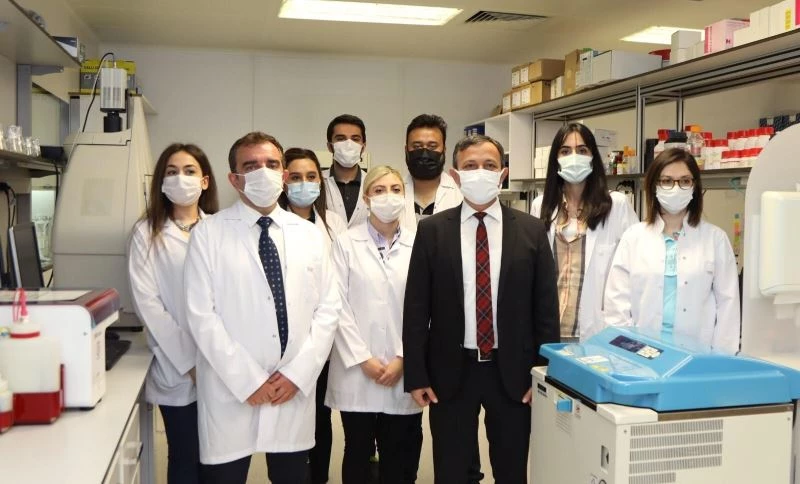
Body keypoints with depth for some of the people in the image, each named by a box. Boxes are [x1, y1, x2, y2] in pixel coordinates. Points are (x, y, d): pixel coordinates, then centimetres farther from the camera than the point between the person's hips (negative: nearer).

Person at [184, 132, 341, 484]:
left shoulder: (309, 235, 7)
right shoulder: (209, 233, -2)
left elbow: (328, 309, 4)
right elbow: (201, 316, -8)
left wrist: (297, 373, -7)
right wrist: (249, 381, -12)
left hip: (294, 388, 3)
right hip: (230, 392, -2)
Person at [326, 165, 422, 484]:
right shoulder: (346, 243, 0)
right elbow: (339, 306, -4)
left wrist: (403, 359, -6)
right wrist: (363, 359, -9)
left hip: (403, 374, 1)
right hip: (356, 372, -1)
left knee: (400, 458, 10)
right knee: (357, 454, 12)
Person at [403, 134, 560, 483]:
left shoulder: (532, 230, 0)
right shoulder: (432, 230, -1)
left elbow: (546, 306, 1)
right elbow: (416, 308, -1)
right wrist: (416, 375, -5)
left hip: (512, 371, 1)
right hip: (450, 372, 0)